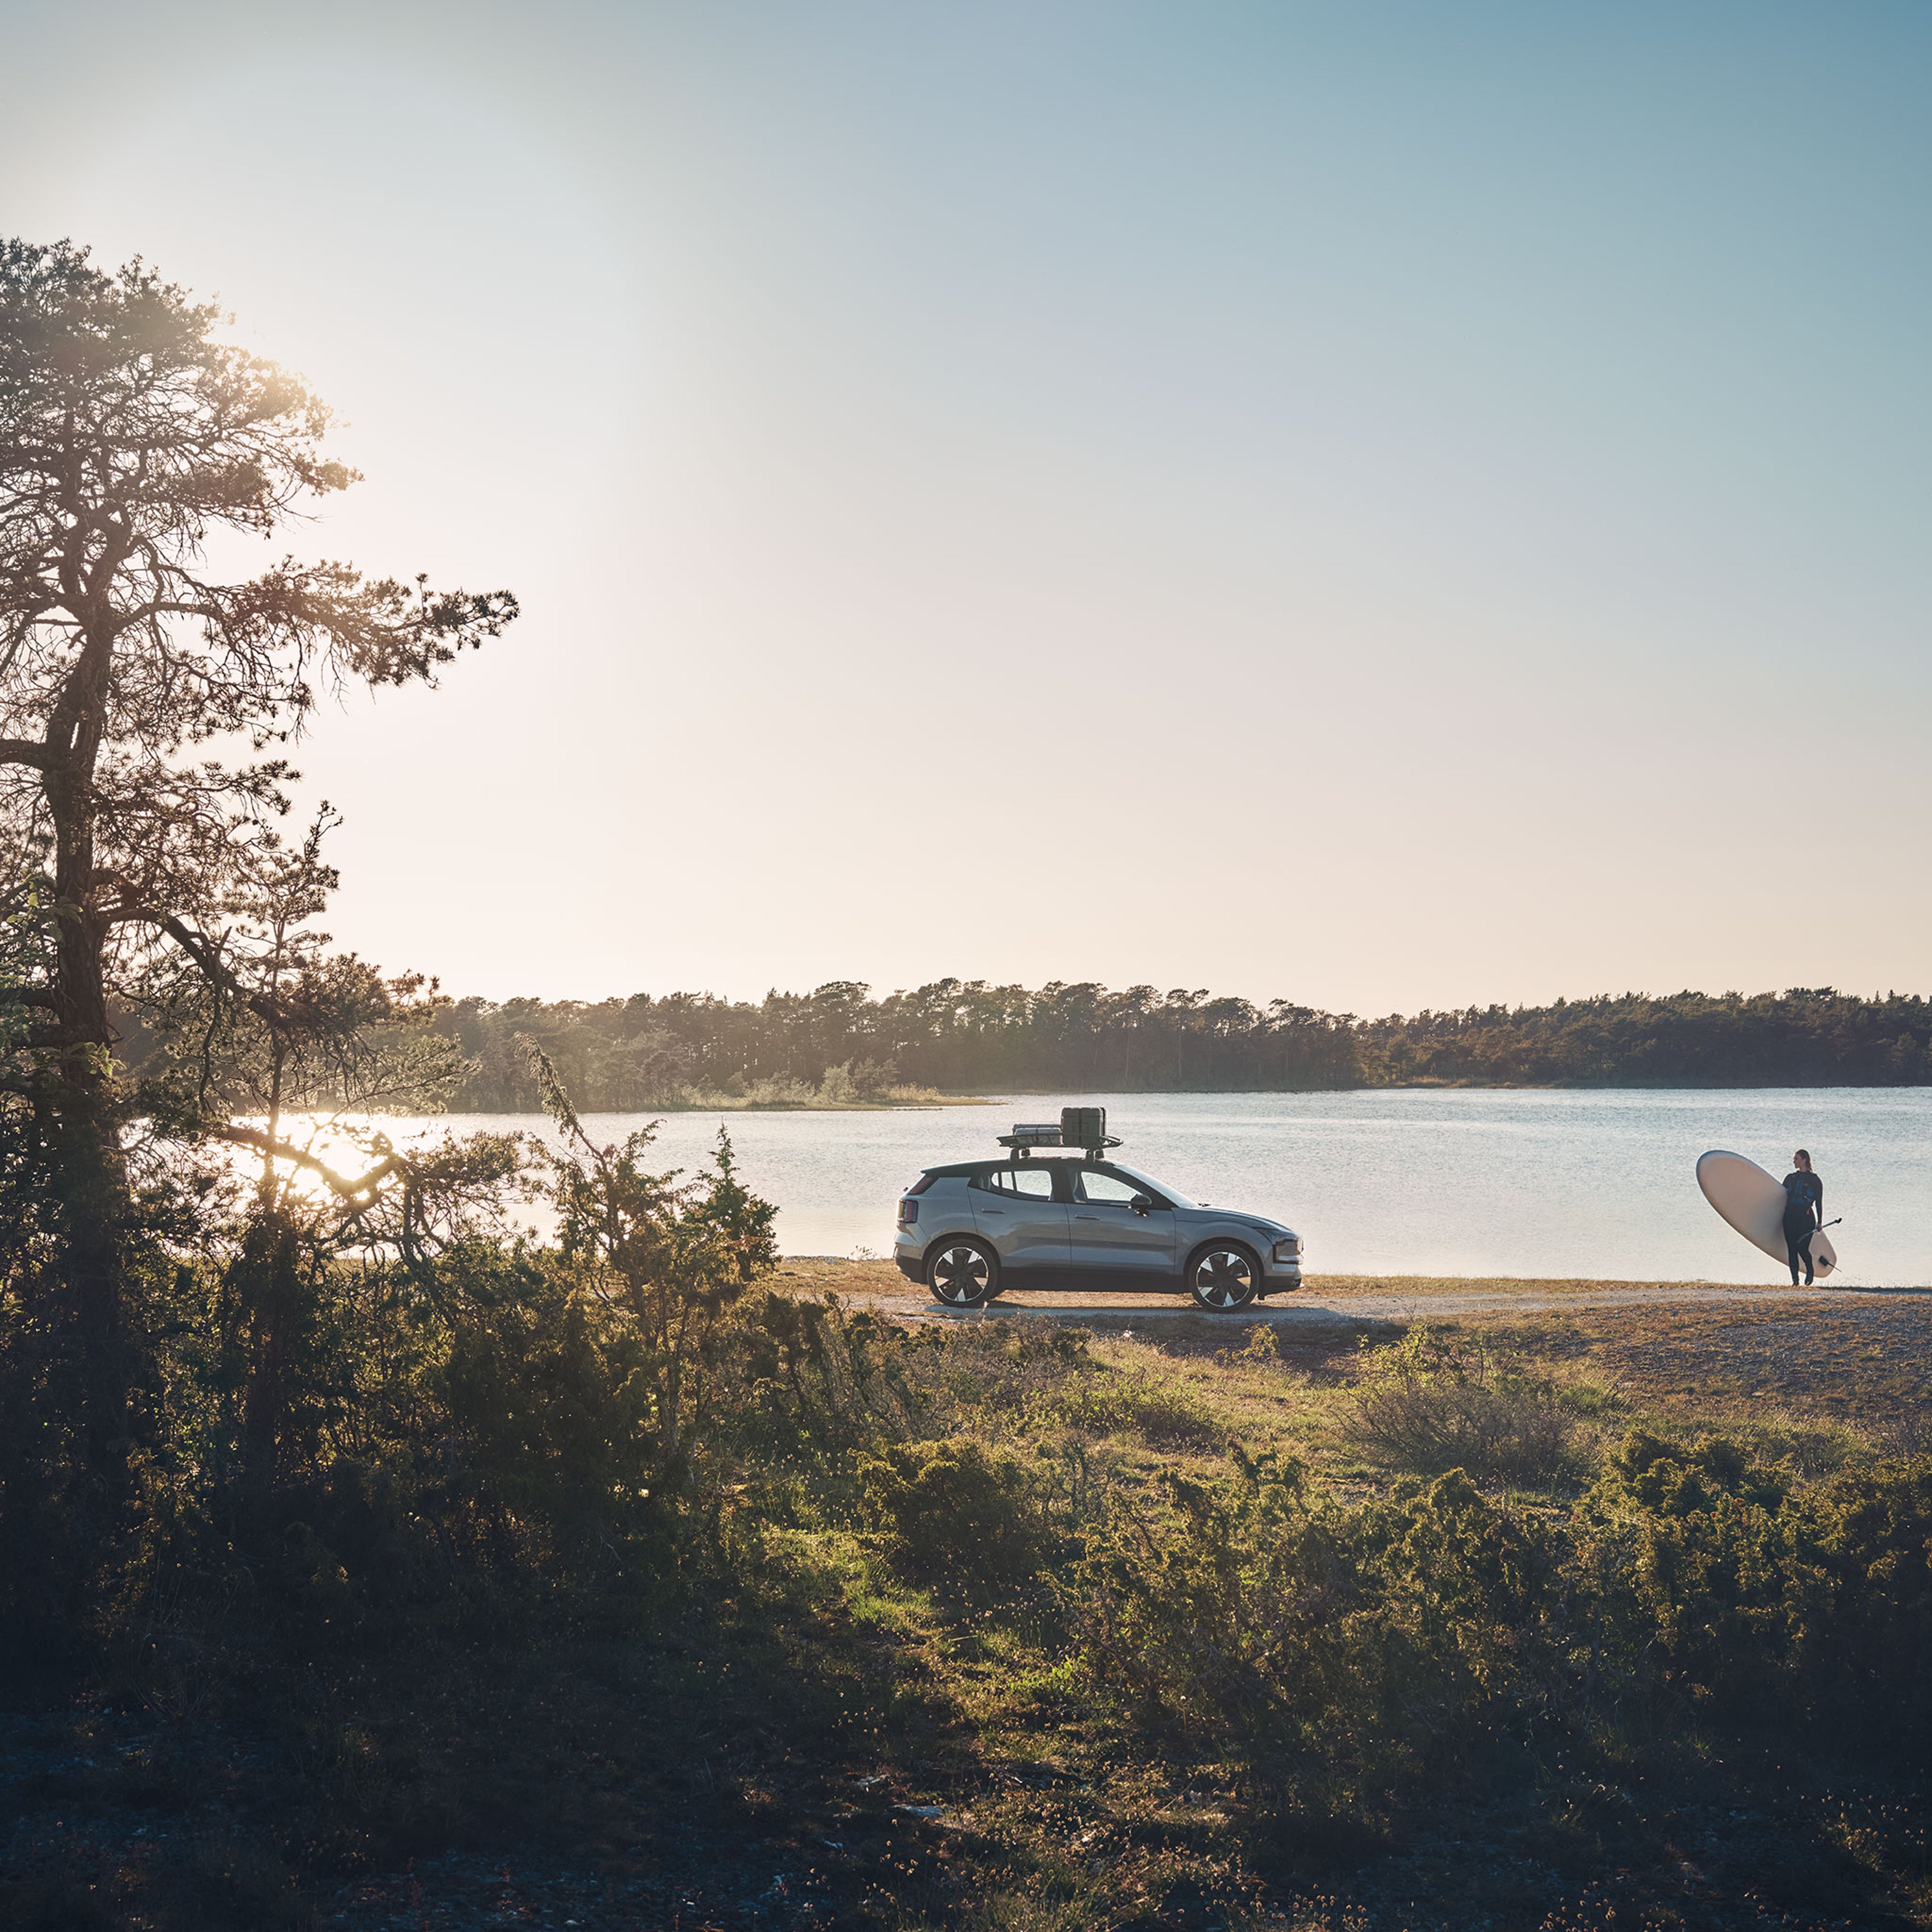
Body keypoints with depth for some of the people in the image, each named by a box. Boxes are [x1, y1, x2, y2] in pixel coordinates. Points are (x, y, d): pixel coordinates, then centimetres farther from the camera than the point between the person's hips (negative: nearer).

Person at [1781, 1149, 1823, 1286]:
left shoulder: (1814, 1180, 4)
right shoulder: (1790, 1178, 16)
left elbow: (1819, 1203, 4)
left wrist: (1819, 1222, -2)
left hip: (1806, 1218, -4)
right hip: (1790, 1216, 4)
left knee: (1802, 1248, -13)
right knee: (1792, 1249, -3)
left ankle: (1810, 1270, 17)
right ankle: (1795, 1280, 3)